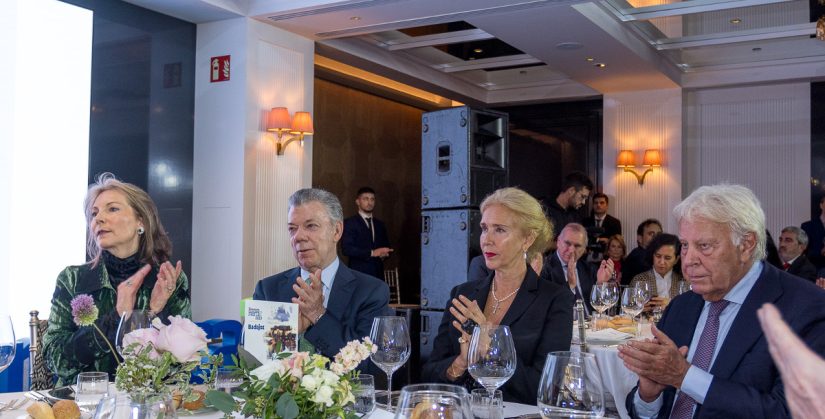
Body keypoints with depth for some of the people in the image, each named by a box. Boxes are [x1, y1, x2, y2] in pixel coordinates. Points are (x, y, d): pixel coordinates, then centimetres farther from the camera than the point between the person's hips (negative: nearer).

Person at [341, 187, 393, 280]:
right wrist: (371, 253, -17)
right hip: (359, 273, -5)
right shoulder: (349, 223, 1)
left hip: (378, 273, 5)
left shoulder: (380, 224, 19)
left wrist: (384, 254, -1)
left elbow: (386, 247, 24)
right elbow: (347, 249, -11)